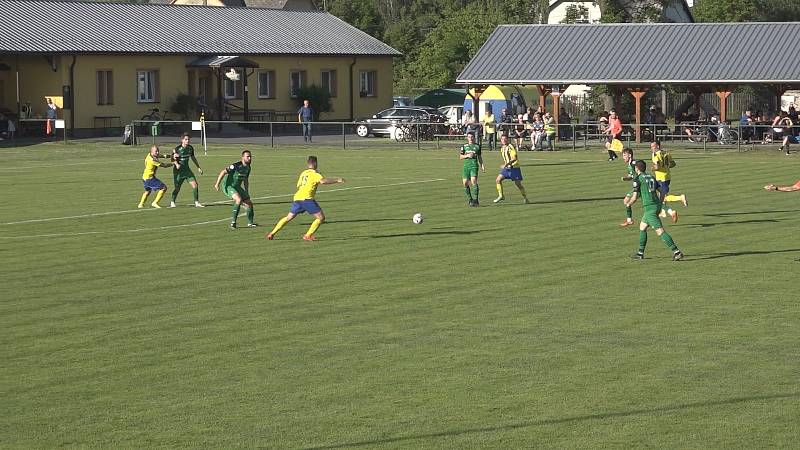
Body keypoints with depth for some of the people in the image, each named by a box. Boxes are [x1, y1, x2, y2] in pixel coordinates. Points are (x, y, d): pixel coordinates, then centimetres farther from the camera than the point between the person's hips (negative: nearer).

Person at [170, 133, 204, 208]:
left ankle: (196, 203, 2)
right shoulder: (177, 149, -15)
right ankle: (172, 203, 22)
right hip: (178, 171, -5)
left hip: (187, 169, 5)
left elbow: (193, 158, 17)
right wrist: (176, 164, -31)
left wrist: (198, 167, 20)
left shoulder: (190, 148, 2)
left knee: (195, 185, -6)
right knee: (177, 188, 1)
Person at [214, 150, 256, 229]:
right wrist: (217, 184, -24)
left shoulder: (248, 168, 4)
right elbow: (223, 172, -21)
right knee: (239, 199, -31)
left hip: (237, 187, 8)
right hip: (228, 186, -8)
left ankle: (250, 223, 22)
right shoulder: (236, 166, -23)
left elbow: (245, 180, 19)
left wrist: (247, 193, 20)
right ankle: (233, 222, -22)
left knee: (249, 203, 3)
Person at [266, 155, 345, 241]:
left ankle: (272, 233, 20)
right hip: (306, 198, -7)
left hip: (296, 198, 7)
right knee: (321, 217, -2)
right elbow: (323, 181, -19)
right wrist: (337, 180, -13)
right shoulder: (314, 173, 0)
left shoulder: (303, 173, 22)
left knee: (288, 218, 22)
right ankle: (308, 236, -7)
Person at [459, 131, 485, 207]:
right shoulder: (464, 146, 10)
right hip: (466, 166, 2)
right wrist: (467, 155, -10)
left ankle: (475, 200, -18)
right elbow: (460, 157, 7)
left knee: (474, 181, -18)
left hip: (474, 165, -2)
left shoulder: (477, 146, 10)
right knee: (465, 183, 0)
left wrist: (482, 166, 10)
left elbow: (479, 157, 18)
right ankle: (469, 199, 18)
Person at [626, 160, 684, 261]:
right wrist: (660, 202, 28)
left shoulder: (637, 179, -7)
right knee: (642, 227, 23)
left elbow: (635, 197, -7)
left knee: (660, 231, -12)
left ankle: (676, 252, -21)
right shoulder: (651, 177, 14)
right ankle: (640, 253, 27)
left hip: (649, 208, -9)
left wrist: (629, 204, 13)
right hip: (657, 206, 9)